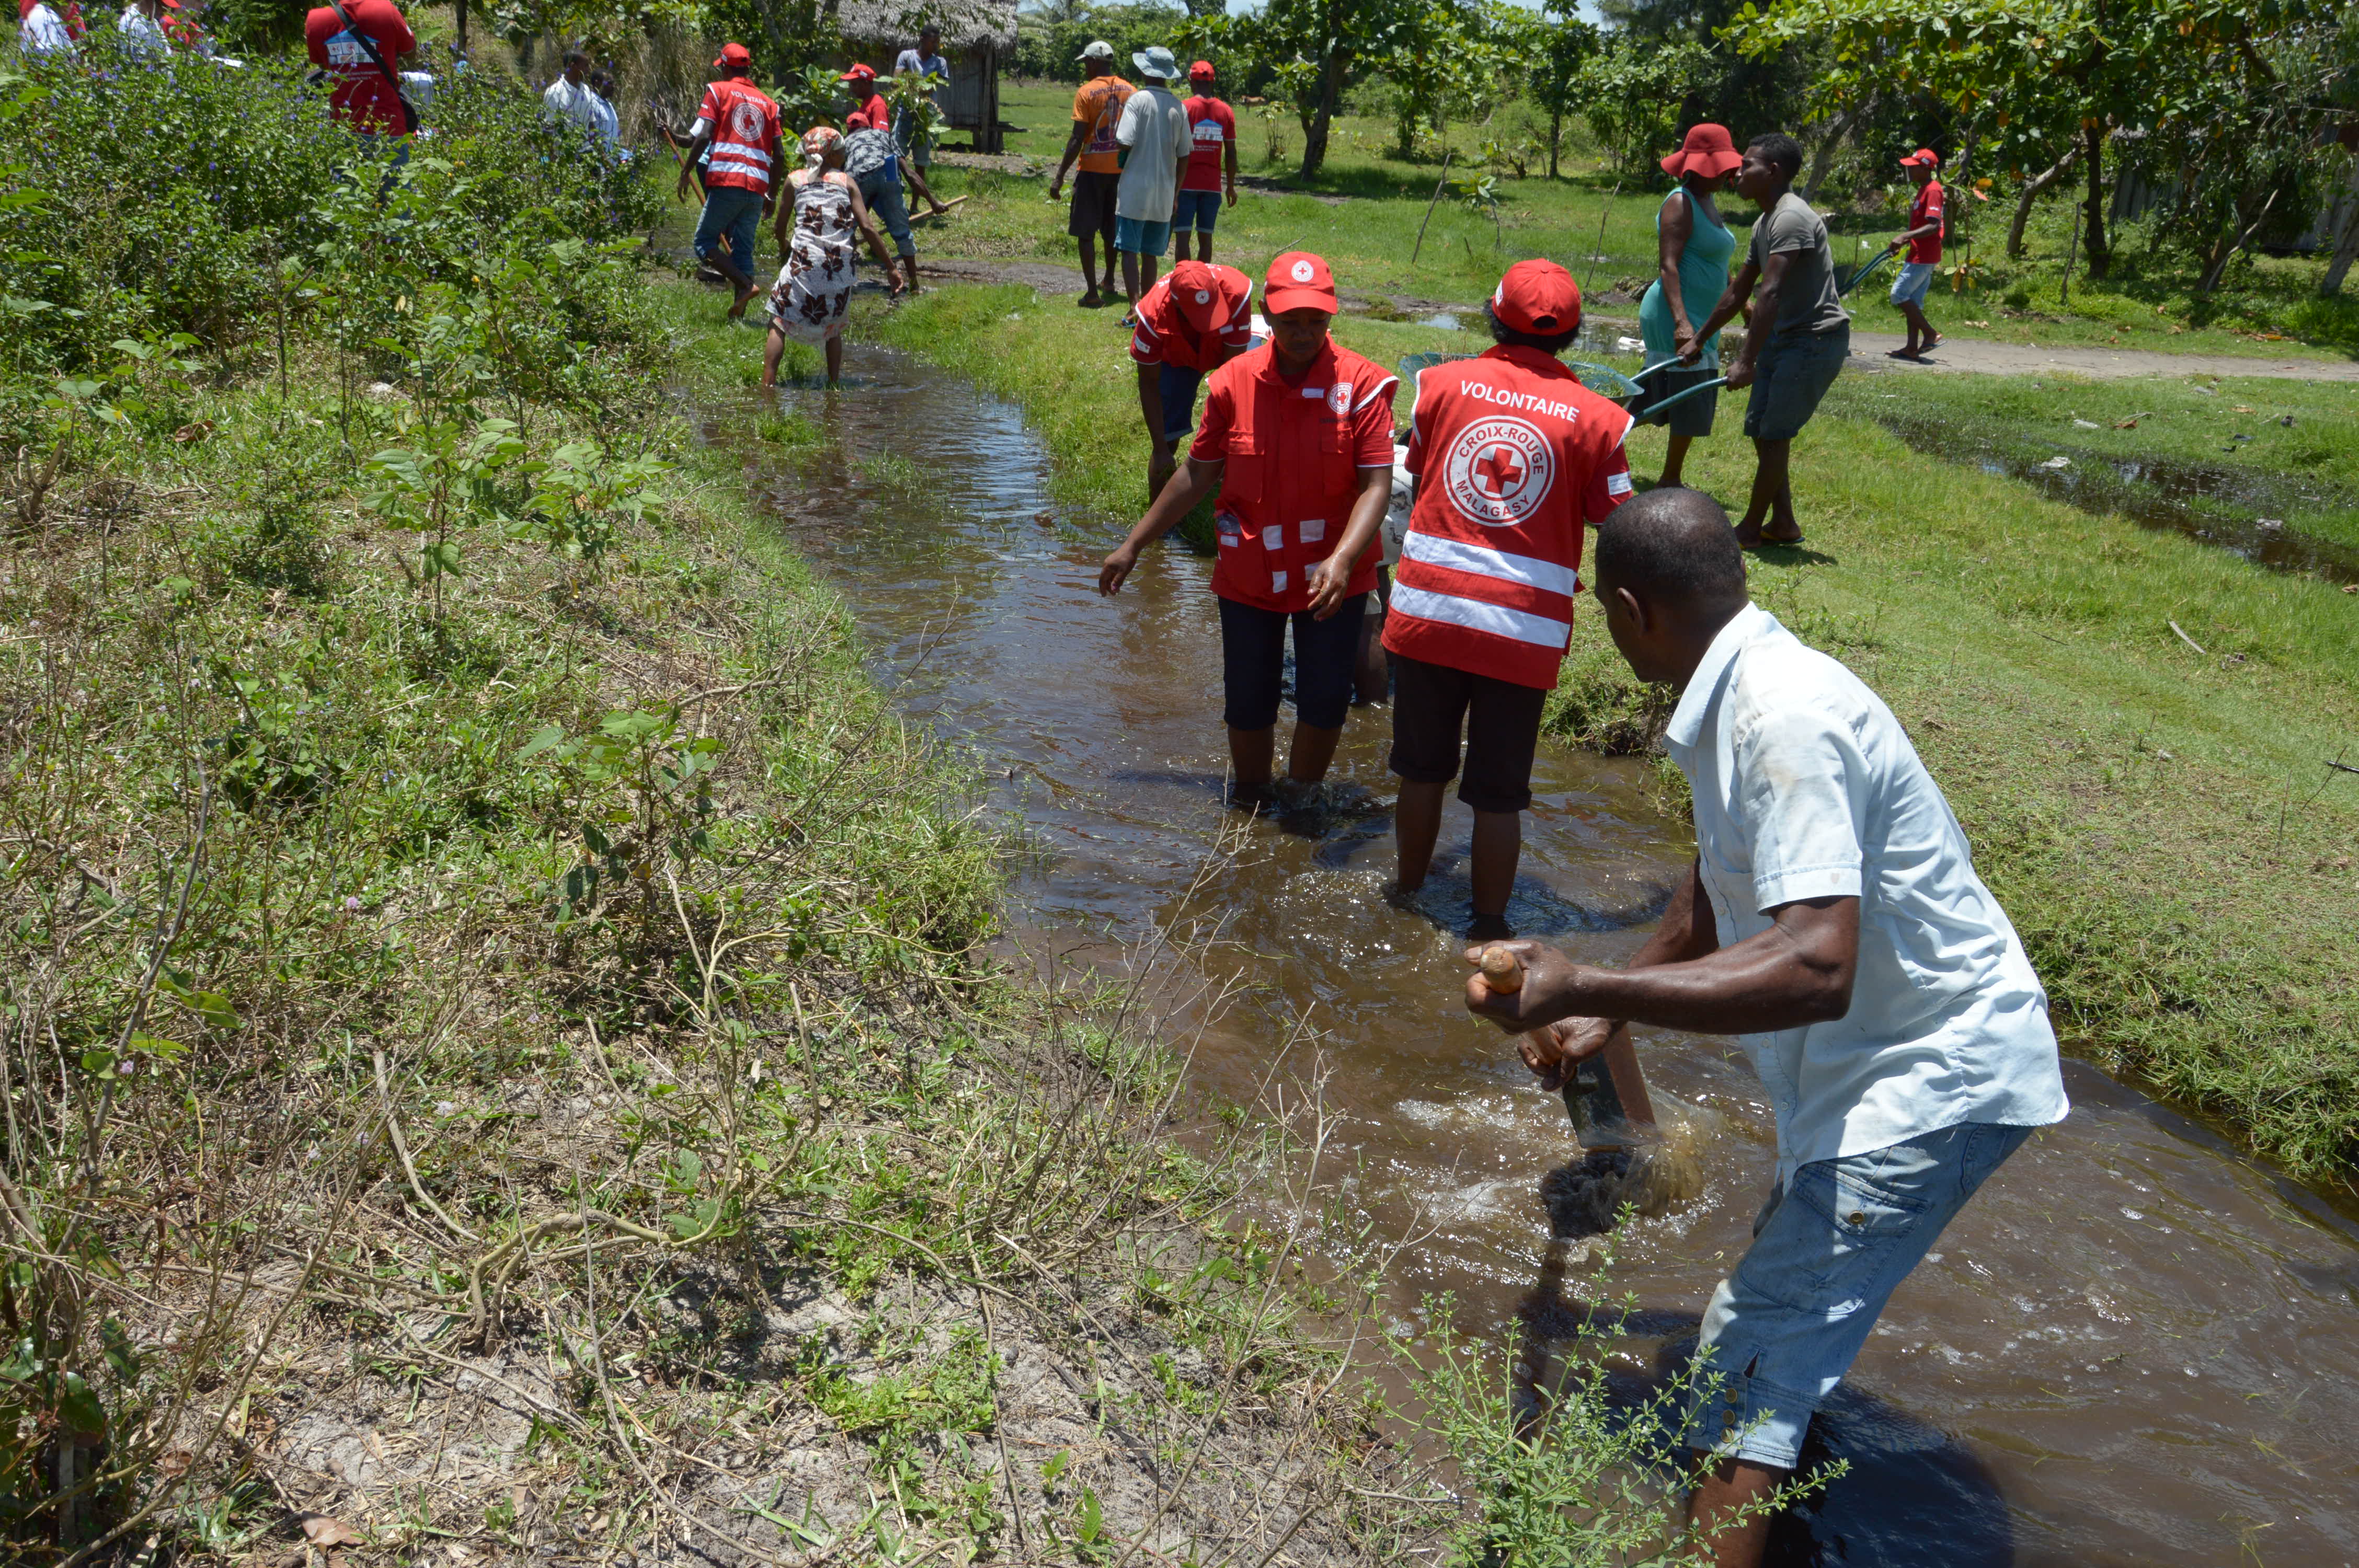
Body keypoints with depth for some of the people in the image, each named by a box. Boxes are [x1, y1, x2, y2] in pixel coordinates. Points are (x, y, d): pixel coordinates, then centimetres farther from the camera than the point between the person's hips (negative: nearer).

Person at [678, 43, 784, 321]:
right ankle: (739, 314, 5)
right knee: (743, 250, 10)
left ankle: (746, 285, -14)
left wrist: (685, 172, 1)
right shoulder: (768, 103, 17)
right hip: (758, 187, 5)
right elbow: (779, 155, 13)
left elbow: (703, 136, -7)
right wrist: (771, 194, 21)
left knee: (705, 242, 4)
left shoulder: (718, 91, 5)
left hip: (726, 183, -5)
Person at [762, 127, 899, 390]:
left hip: (803, 263, -1)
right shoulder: (847, 182, 8)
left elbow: (781, 223, 17)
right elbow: (867, 228, 1)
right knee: (834, 328, 21)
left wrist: (783, 245, 39)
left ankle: (768, 384, -1)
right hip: (839, 267, 1)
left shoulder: (795, 179, 9)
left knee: (779, 323, 7)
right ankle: (834, 382, 19)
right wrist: (890, 267, 3)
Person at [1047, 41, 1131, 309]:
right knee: (1111, 230, 20)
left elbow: (1077, 139, -15)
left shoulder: (1086, 92, -11)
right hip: (1121, 170, 5)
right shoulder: (1128, 91, 4)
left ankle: (1093, 293, -6)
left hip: (1092, 170, -5)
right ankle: (1109, 282, 32)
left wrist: (1060, 176, -11)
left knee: (1086, 233, 0)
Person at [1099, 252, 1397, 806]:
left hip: (1331, 576, -2)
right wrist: (1133, 545, 8)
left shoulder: (1362, 384, -11)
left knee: (1325, 700, 3)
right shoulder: (1234, 382, -4)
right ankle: (1252, 808, 32)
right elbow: (1198, 476, 5)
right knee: (1247, 702, 9)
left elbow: (1377, 485, -15)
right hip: (1249, 574, 2)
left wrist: (1340, 561, -31)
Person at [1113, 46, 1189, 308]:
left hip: (1135, 189, -4)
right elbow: (1184, 156, 8)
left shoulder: (1138, 100, -9)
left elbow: (1125, 143, -16)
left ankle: (1135, 307, -14)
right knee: (1150, 254, 13)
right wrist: (1176, 191, 18)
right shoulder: (1179, 107, 5)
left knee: (1130, 251, -3)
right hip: (1164, 194, 5)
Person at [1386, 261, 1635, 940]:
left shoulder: (1443, 382, 2)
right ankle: (1488, 931, 18)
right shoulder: (1595, 418, -3)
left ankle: (1408, 896, 35)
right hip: (1524, 631, -2)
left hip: (1427, 613, 2)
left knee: (1423, 770, 19)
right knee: (1498, 795, 8)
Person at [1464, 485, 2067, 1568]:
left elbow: (1816, 969, -38)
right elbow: (1718, 893, 19)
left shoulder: (1784, 720, -28)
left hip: (1933, 1079, -11)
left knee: (1755, 1356, -13)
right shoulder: (1743, 696, 4)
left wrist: (1585, 989, -38)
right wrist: (1608, 1020, 22)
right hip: (1902, 1057, 11)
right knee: (1793, 1298, 30)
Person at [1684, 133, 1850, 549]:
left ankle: (1750, 530, 4)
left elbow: (1771, 294, -28)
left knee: (1774, 433, -6)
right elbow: (1739, 291, 20)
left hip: (1817, 339, -10)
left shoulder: (1792, 218, -21)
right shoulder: (1765, 223, 12)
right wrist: (1699, 340, 23)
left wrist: (1747, 360, -31)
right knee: (1759, 428, 10)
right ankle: (1783, 523, 20)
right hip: (1784, 336, 10)